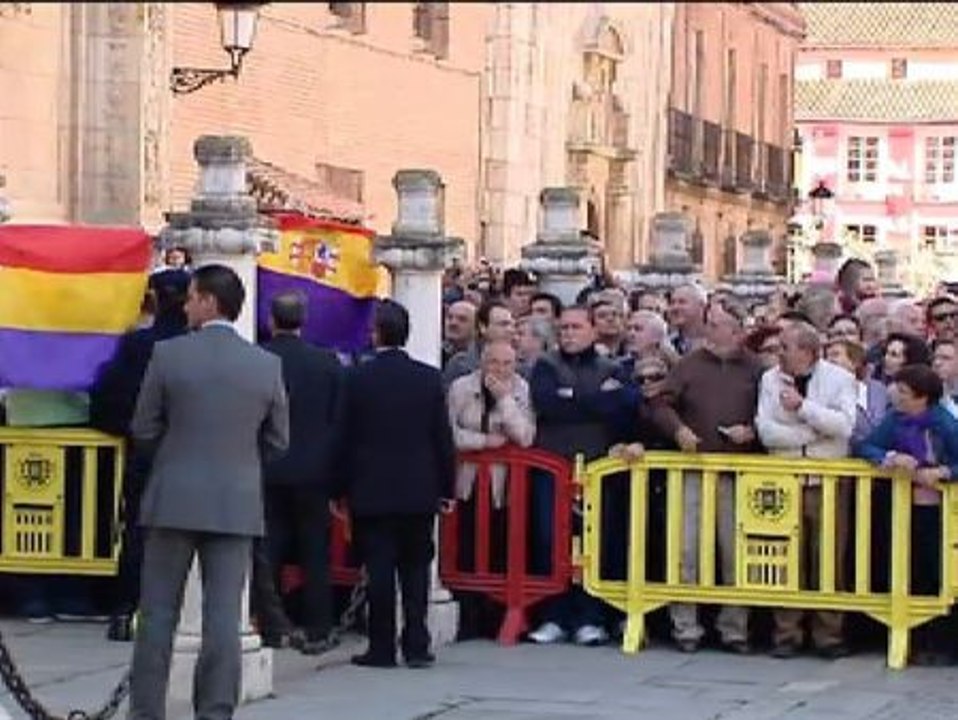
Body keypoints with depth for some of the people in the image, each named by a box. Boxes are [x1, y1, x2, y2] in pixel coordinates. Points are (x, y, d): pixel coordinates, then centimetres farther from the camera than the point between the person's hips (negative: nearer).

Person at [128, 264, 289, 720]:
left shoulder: (168, 354, -7)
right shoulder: (267, 365, 0)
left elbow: (143, 429, -1)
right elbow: (278, 441, 6)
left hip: (174, 499, -2)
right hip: (238, 505, 2)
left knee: (158, 613, 6)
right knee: (223, 615, 3)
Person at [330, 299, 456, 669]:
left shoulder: (357, 378, -7)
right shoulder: (429, 378, -1)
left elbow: (343, 437, -3)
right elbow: (443, 438, 2)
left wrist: (339, 489, 5)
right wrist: (447, 487, 10)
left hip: (371, 491, -2)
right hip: (419, 491, 2)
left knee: (379, 570, 1)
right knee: (416, 569, 8)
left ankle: (382, 648, 2)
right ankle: (416, 646, 7)